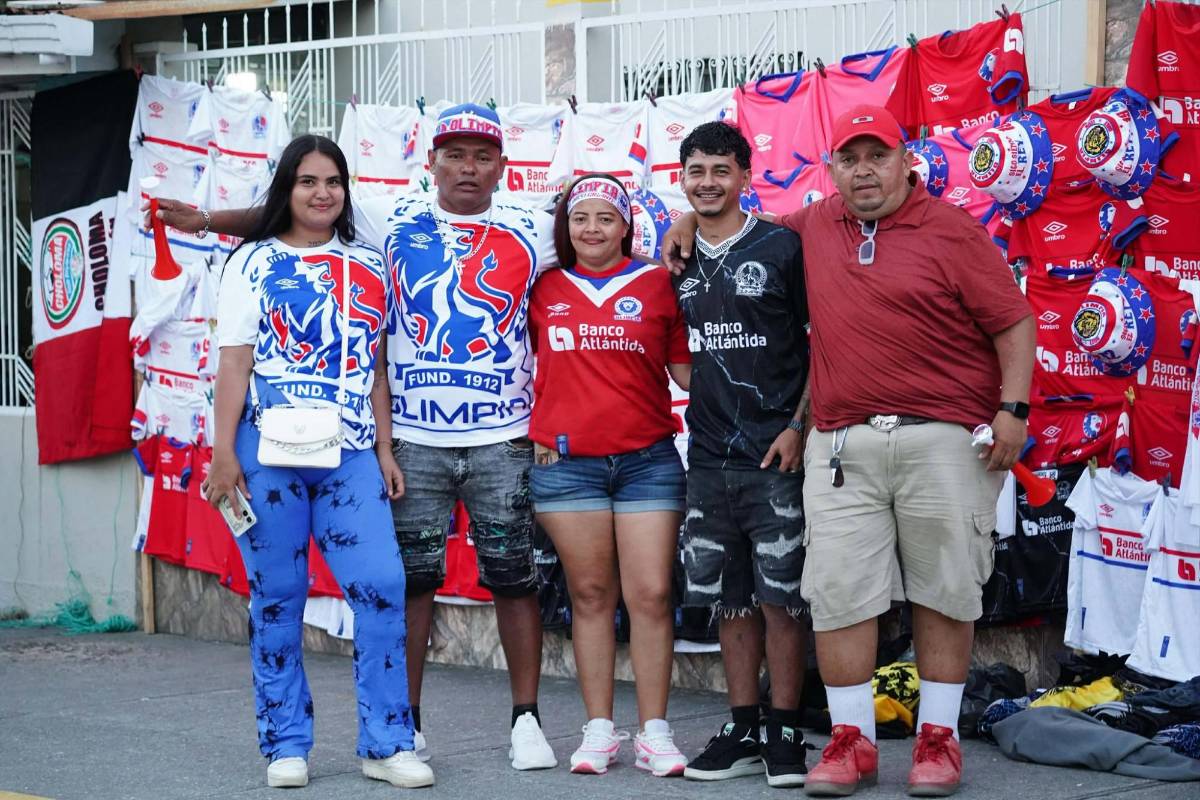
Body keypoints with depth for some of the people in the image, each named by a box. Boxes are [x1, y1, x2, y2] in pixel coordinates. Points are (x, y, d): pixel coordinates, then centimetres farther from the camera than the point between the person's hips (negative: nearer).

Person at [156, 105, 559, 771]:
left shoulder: (531, 232, 7)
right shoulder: (391, 221, 7)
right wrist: (207, 220, 4)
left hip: (503, 439, 0)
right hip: (412, 439, 0)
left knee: (513, 577, 2)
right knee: (411, 578, 4)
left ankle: (526, 721, 11)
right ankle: (404, 724, 13)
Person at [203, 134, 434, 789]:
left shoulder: (367, 266, 16)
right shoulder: (255, 262, 7)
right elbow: (235, 362, 1)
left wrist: (384, 452, 11)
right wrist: (224, 452, -6)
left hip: (350, 456, 2)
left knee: (382, 586, -9)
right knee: (277, 597, 2)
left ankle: (386, 744, -2)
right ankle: (285, 746, 11)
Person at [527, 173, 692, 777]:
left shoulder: (656, 285, 5)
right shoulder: (544, 289, 8)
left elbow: (688, 367, 8)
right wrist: (532, 432, 9)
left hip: (648, 460, -1)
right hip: (566, 461, 1)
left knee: (651, 594, -3)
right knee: (590, 595, 5)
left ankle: (654, 732, 4)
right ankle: (599, 730, 11)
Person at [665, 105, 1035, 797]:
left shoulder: (951, 230, 0)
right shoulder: (815, 226, 13)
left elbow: (1014, 323, -2)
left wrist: (1013, 408, -10)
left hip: (944, 441, -3)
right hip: (843, 445, 3)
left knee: (945, 589, 3)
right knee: (838, 591, -2)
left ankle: (939, 736, 13)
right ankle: (852, 741, 6)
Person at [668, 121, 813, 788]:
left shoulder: (782, 247, -3)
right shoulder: (681, 260, 11)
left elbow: (823, 341, -3)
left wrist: (800, 424, -10)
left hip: (776, 456, -5)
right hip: (710, 457, 5)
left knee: (782, 596, -3)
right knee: (730, 598, 9)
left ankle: (786, 734, 5)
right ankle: (743, 733, 17)